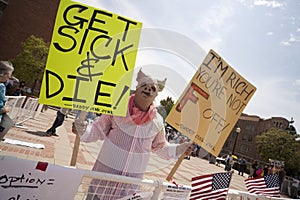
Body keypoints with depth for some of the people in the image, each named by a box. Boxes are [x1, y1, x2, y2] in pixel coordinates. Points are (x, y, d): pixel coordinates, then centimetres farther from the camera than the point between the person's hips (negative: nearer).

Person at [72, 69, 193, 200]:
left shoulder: (157, 122, -5)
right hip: (106, 170, -1)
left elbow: (161, 147, 8)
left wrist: (179, 149, -6)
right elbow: (98, 130, -6)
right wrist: (83, 130, -24)